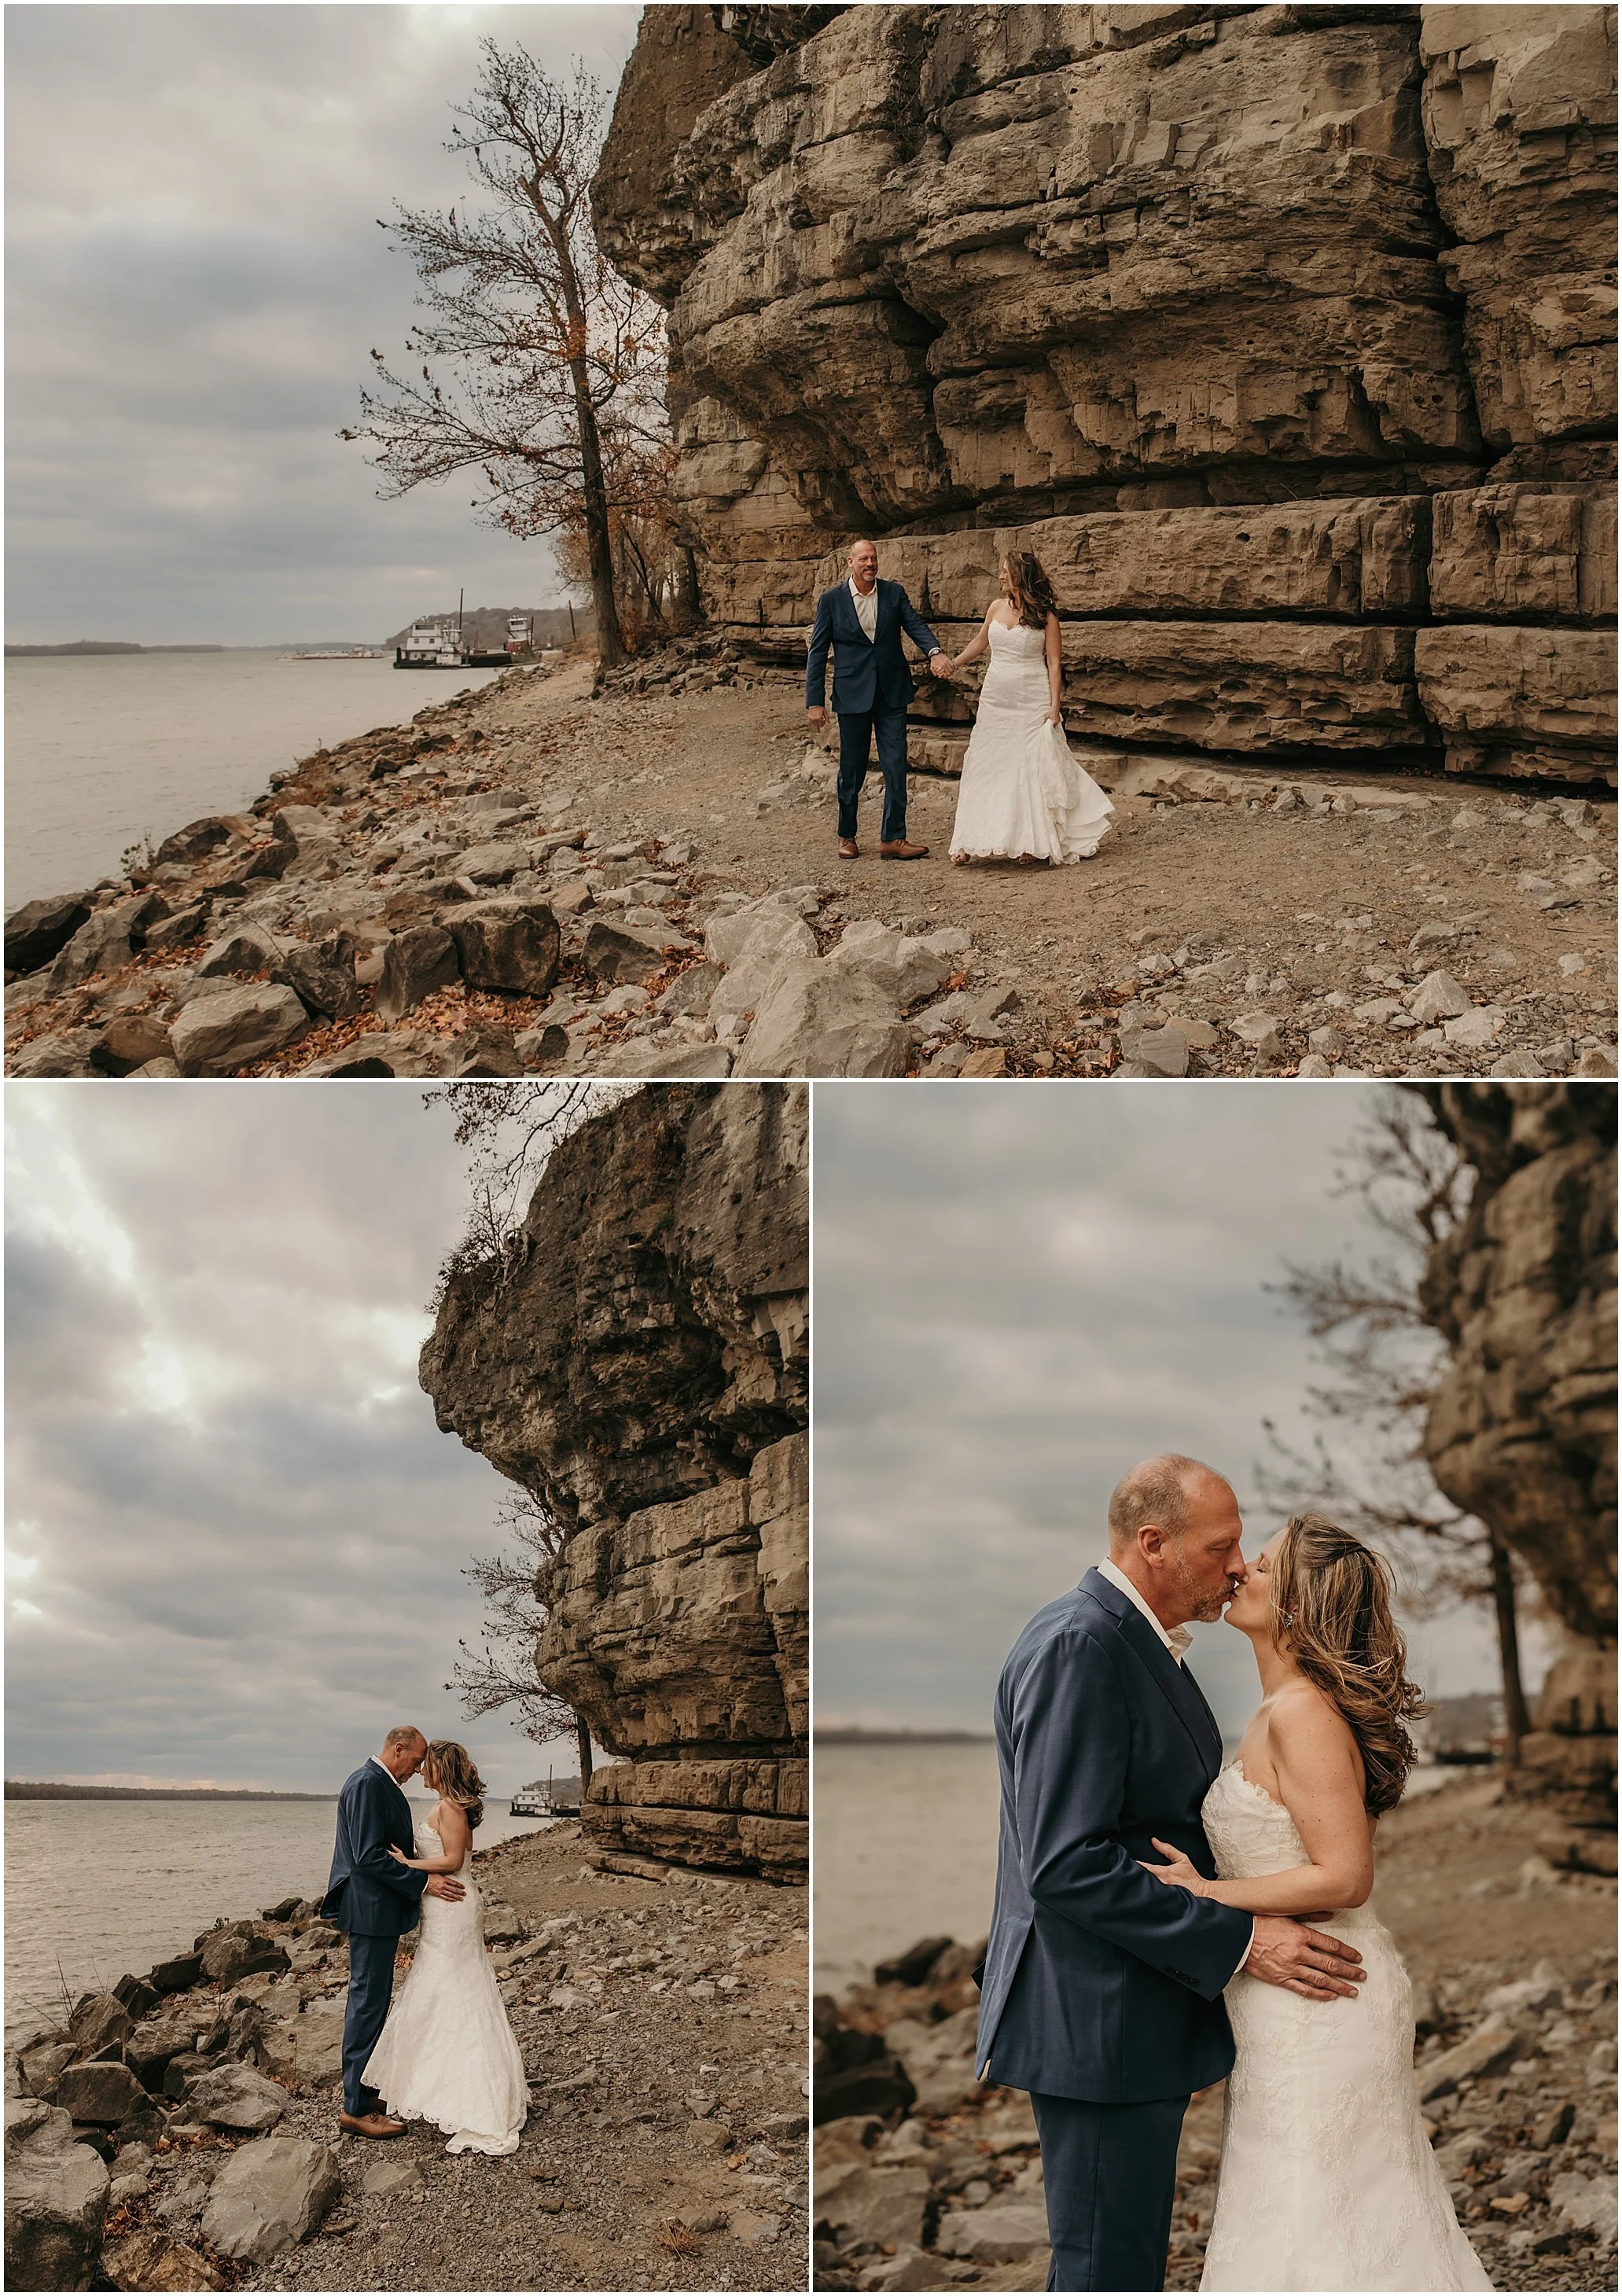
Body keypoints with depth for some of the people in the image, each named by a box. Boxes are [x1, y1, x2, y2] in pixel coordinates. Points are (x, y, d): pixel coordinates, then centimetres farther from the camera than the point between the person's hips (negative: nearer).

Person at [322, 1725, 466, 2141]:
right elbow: (369, 1856, -24)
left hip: (380, 1911, 11)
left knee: (370, 2001, 16)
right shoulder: (367, 1784, -18)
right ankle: (357, 2108, 0)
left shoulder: (381, 1784, 13)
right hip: (371, 1912, -11)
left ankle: (364, 2090, 26)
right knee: (369, 2002, -6)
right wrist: (424, 1883, -21)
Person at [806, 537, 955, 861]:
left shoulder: (894, 593, 5)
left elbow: (915, 625, -3)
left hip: (892, 692, 2)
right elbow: (818, 652, 0)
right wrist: (814, 701, -5)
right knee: (852, 769, 7)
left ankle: (893, 839, 2)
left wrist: (935, 651, -26)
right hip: (852, 694, -2)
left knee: (896, 767, -2)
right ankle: (847, 836, 23)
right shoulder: (831, 600, -1)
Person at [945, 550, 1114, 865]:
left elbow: (1054, 662, -6)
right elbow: (980, 642, 22)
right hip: (996, 700, 5)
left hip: (1032, 702, -5)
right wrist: (954, 664, 18)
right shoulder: (997, 607, 6)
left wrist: (1054, 704, -13)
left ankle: (1037, 841, 5)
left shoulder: (1045, 615, -6)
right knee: (990, 767, 4)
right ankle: (980, 841, 7)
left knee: (1036, 767, -2)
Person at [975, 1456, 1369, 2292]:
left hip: (1138, 2010, 10)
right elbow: (1067, 1865, -26)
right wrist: (1240, 1940, -23)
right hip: (1098, 2021, -10)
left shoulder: (1139, 1641, 12)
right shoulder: (1079, 1646, -21)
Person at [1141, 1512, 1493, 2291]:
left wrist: (1200, 1894, -19)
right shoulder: (1280, 1710, 9)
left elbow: (1344, 1877, -24)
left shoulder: (1304, 1715, -21)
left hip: (1317, 1997, -10)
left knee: (1311, 2221, 2)